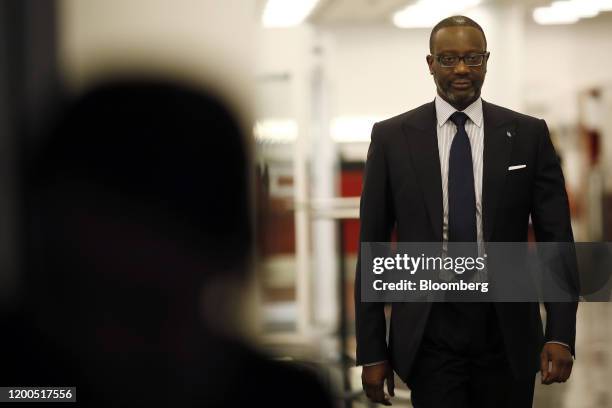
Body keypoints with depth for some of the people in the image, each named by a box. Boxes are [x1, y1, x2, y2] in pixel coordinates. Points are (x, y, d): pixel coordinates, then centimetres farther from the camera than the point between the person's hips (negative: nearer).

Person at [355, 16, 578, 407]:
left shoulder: (528, 134, 2)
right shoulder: (392, 137, 1)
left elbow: (556, 240, 1)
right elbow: (372, 246, 2)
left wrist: (560, 334, -10)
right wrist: (371, 351, -1)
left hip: (507, 332, 1)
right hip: (429, 335, -1)